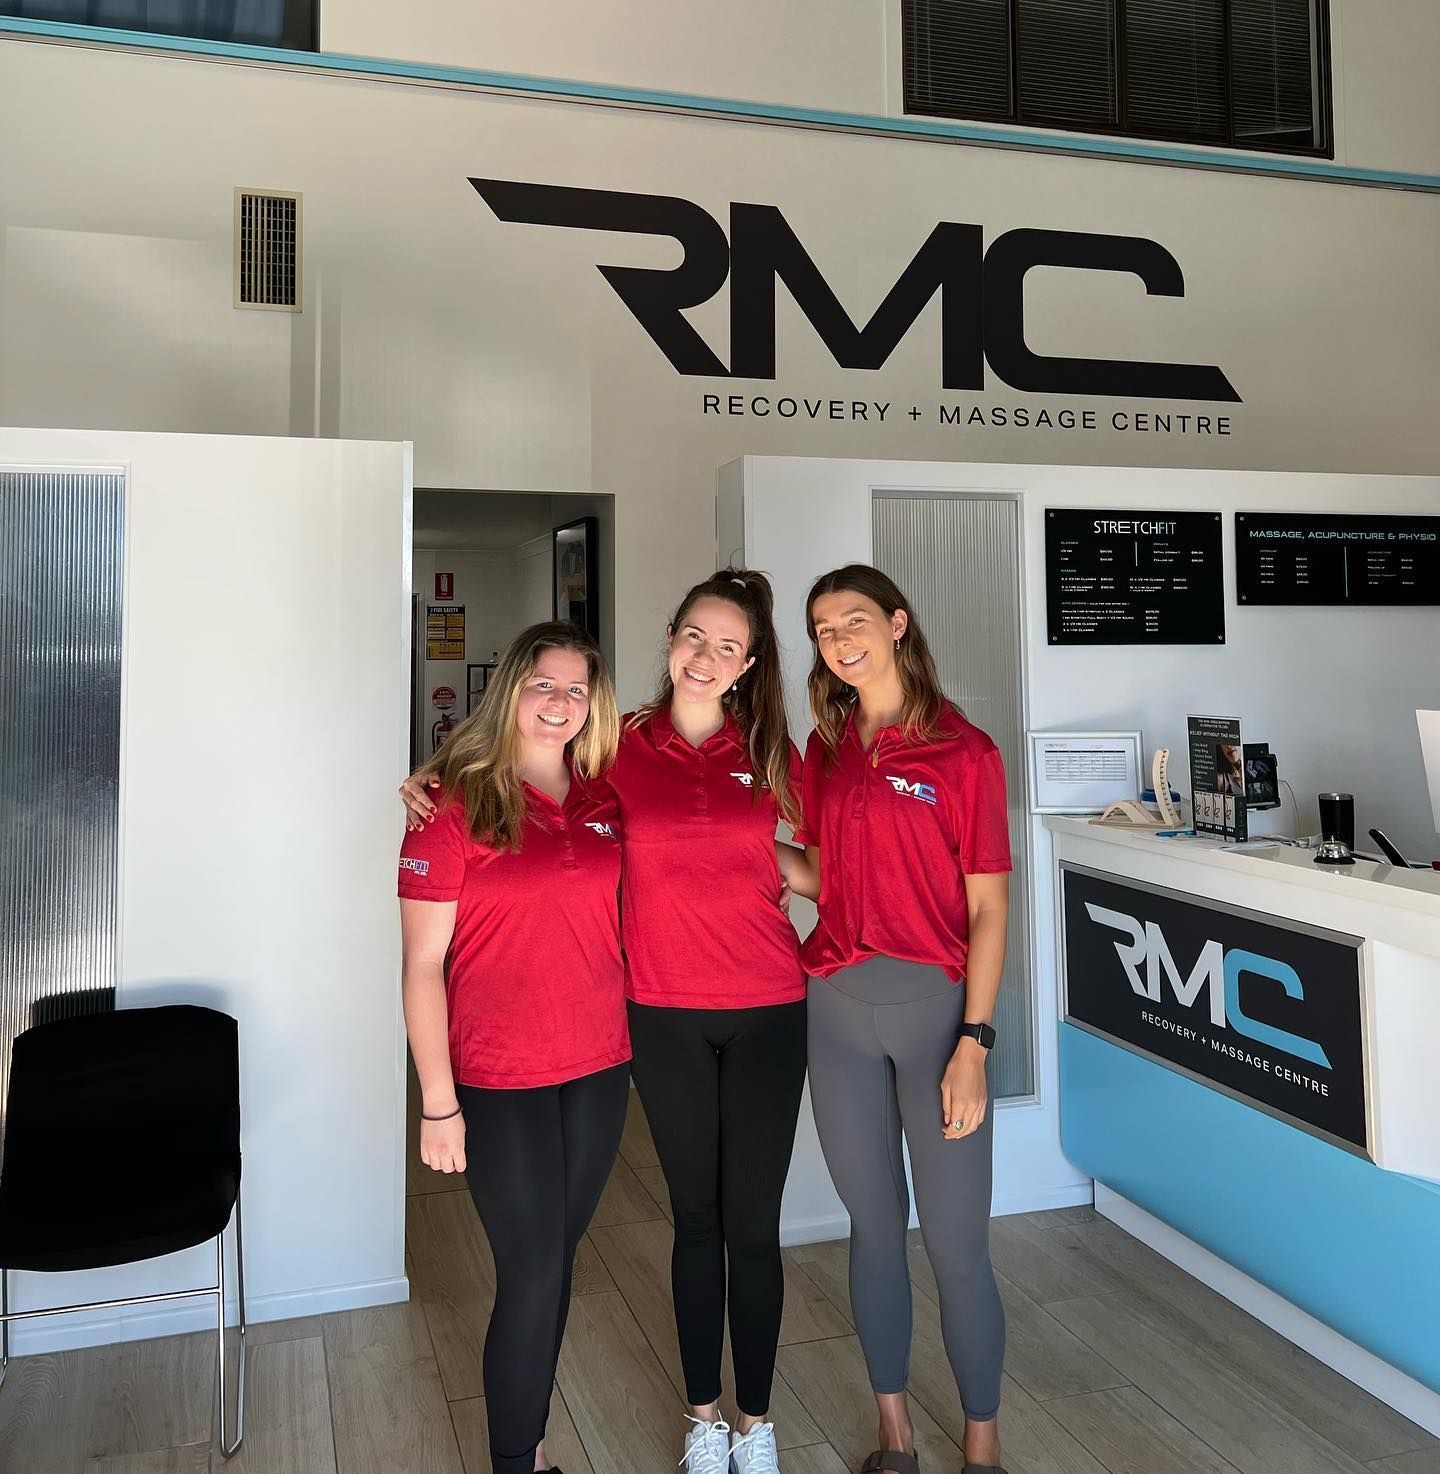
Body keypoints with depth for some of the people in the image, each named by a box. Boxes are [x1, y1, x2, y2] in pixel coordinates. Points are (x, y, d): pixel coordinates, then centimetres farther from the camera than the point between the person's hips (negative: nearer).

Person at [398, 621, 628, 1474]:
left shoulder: (607, 803, 4)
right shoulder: (457, 805, -10)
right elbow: (423, 964, -10)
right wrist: (438, 1101, -11)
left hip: (600, 1070, 5)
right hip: (500, 1083, -4)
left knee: (556, 1263, 16)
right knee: (533, 1276, 3)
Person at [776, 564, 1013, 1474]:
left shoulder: (963, 751, -6)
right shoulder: (827, 750, 9)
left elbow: (987, 909, -7)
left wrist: (973, 1044, -13)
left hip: (935, 1005, -4)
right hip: (839, 1006, 4)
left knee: (957, 1243, 2)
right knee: (875, 1227, 14)